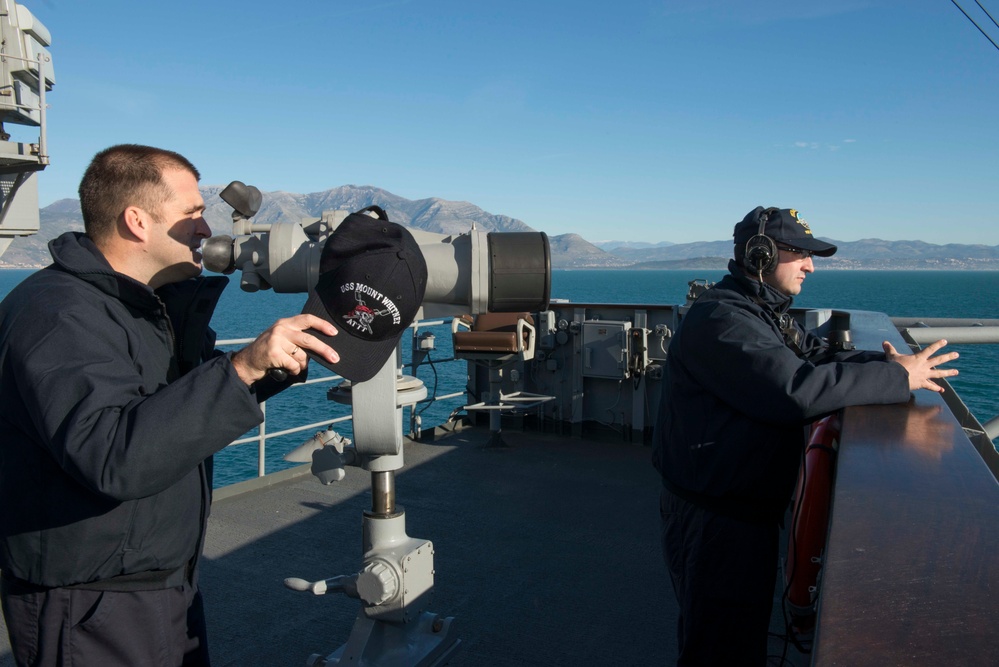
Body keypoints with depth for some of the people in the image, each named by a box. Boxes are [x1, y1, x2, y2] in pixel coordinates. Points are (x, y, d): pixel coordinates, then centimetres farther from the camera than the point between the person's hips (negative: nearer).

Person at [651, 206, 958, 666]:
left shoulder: (768, 313, 13)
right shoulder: (720, 319, -24)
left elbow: (817, 356, 13)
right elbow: (796, 389, -32)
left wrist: (884, 362, -7)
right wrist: (899, 378, -22)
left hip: (751, 507, 10)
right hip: (713, 519, -10)